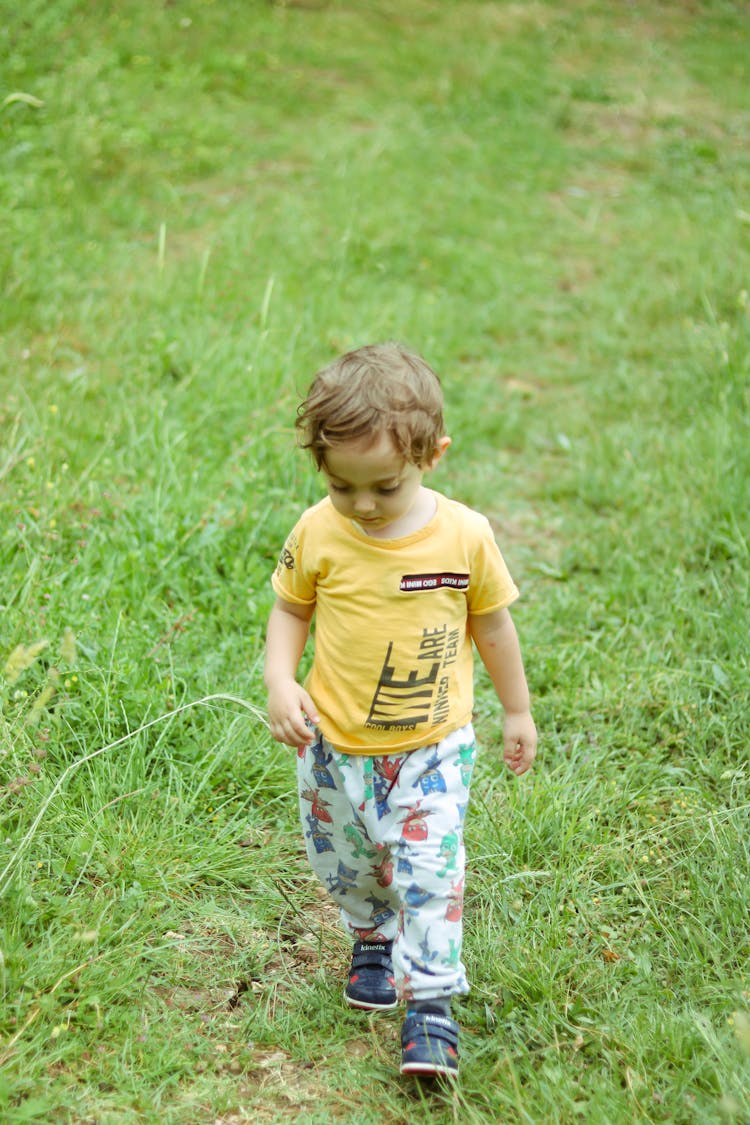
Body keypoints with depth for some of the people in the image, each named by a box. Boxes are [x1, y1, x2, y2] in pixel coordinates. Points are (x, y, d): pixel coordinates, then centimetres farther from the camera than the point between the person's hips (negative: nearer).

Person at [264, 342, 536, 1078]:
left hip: (432, 748, -2)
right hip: (333, 745, 2)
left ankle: (430, 1003, 7)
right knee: (345, 867, 18)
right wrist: (280, 682, -14)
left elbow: (492, 625, 0)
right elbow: (290, 610, 3)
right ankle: (372, 941, 48)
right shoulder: (317, 534, -14)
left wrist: (517, 712, 9)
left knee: (429, 872, -7)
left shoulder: (465, 536, -15)